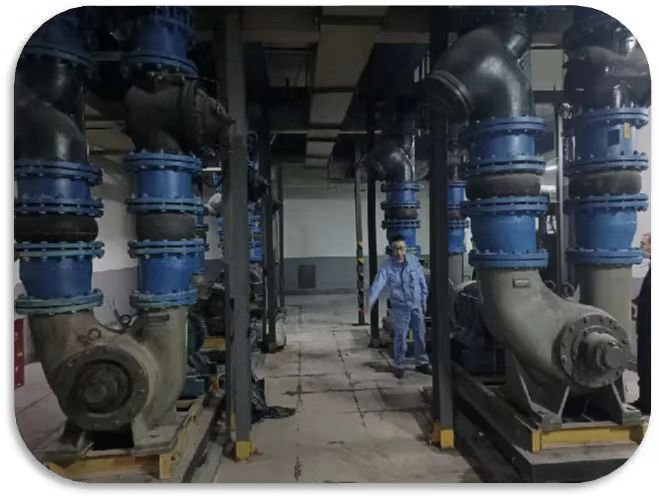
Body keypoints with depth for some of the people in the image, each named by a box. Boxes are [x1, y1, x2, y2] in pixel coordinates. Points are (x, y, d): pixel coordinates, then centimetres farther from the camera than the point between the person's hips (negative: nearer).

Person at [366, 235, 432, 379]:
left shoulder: (414, 261, -1)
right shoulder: (387, 266, -12)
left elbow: (422, 282, 8)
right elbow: (378, 284, -24)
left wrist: (424, 300, 9)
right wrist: (370, 301, -37)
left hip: (417, 305, 3)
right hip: (400, 307, -3)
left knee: (420, 335, 12)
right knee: (400, 337, -1)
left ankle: (422, 363, 29)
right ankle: (399, 366, 16)